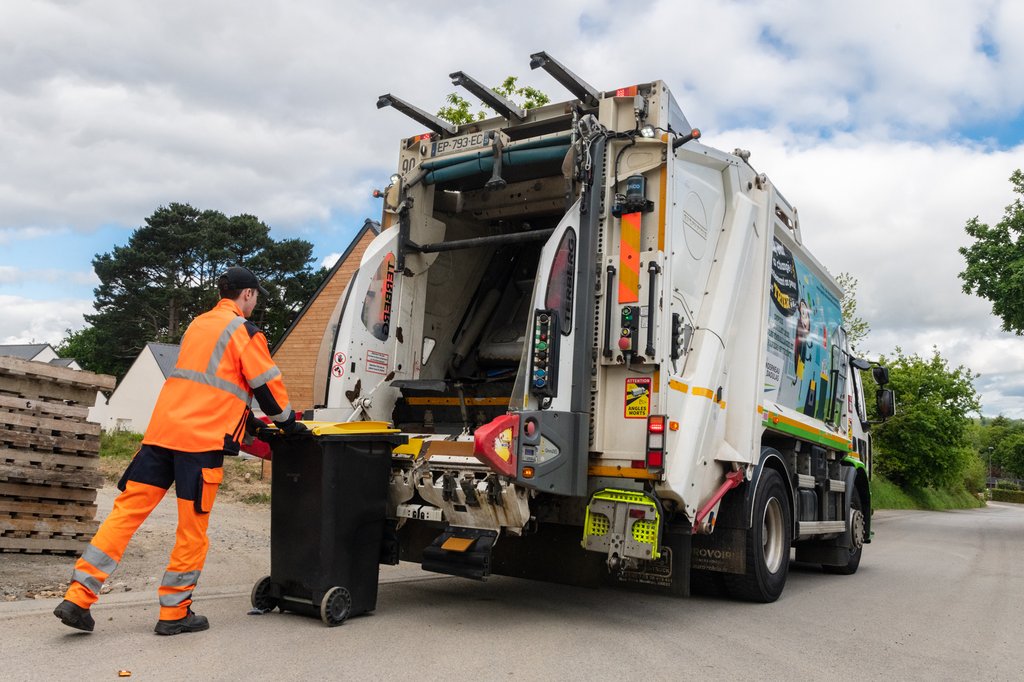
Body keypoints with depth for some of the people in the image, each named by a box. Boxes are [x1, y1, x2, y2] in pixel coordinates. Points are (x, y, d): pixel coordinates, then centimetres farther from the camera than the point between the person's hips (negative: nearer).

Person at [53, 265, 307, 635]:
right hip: (203, 438, -7)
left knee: (127, 509, 7)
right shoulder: (244, 331, -1)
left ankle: (78, 597, 4)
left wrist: (248, 421, 32)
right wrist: (288, 422, 15)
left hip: (162, 429, 7)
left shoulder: (198, 325, 24)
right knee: (192, 528, 2)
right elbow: (268, 383, -1)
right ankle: (174, 612, 10)